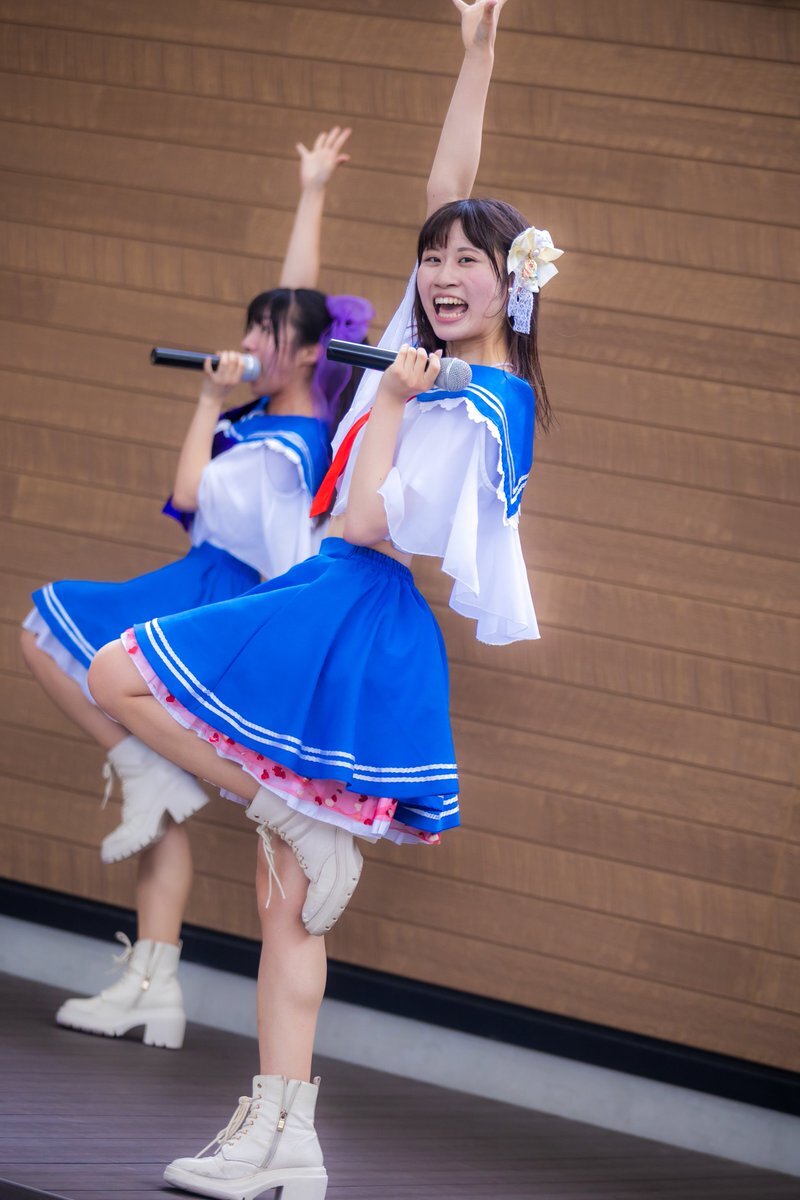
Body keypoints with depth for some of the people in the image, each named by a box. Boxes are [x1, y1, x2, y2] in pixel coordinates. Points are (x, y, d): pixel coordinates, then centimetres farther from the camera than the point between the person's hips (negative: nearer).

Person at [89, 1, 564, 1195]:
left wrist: (388, 398, -11)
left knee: (119, 675, -10)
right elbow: (447, 186, 15)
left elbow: (373, 523, -18)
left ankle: (300, 818, -6)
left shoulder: (475, 411, -14)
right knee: (291, 900, 7)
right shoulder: (450, 358, 10)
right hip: (367, 635, 9)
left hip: (346, 615, -9)